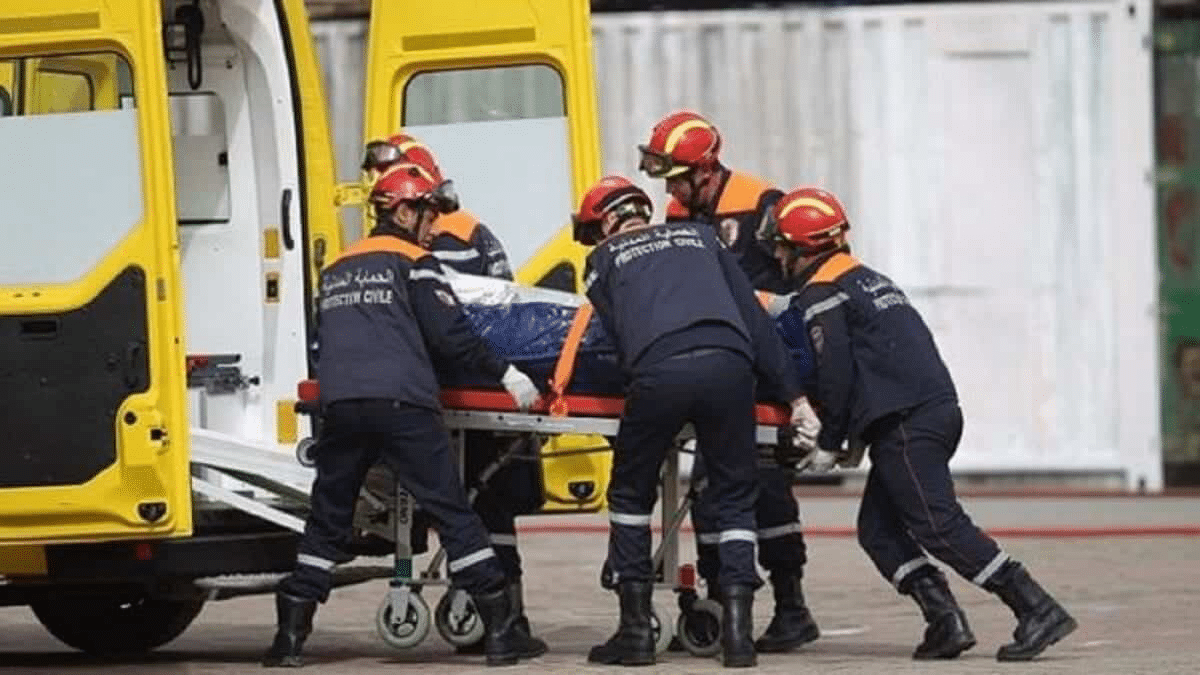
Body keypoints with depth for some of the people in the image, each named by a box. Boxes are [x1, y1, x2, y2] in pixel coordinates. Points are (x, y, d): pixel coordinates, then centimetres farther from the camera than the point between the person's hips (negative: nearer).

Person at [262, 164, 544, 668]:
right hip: (401, 404, -5)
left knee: (328, 519, 14)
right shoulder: (412, 262, 4)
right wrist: (505, 374, 4)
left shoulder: (337, 269, 21)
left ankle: (290, 636, 9)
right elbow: (450, 336, -3)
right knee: (453, 513, -1)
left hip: (340, 405, 5)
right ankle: (500, 631, -4)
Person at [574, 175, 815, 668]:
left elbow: (615, 332, 15)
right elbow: (754, 316, 24)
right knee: (735, 496, 16)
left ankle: (636, 629, 15)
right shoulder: (699, 236, 30)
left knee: (631, 493, 18)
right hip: (728, 364, 2)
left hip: (659, 372, -2)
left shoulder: (604, 258, 25)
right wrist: (793, 394, 22)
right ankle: (738, 627, 4)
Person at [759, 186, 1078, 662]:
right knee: (877, 529, 10)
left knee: (939, 526, -13)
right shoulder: (867, 279, 26)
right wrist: (858, 433, 24)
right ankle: (945, 621, -2)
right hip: (939, 407, 10)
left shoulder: (821, 296, -4)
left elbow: (835, 375, -11)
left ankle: (1037, 609, -19)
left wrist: (829, 443, -1)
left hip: (906, 424, -10)